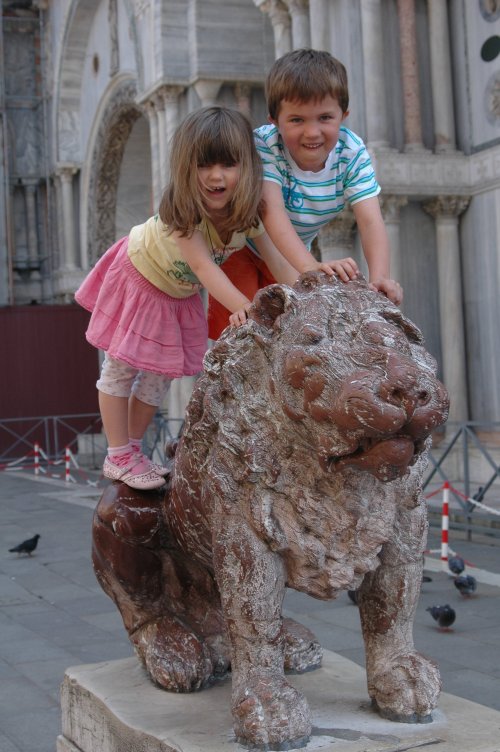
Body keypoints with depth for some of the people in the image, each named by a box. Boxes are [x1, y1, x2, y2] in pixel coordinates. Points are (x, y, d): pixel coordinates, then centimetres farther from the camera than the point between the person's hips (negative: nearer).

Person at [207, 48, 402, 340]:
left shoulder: (352, 153, -23)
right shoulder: (263, 146, -33)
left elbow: (370, 221, -32)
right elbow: (272, 212, -46)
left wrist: (379, 277, -52)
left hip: (292, 252, 4)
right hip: (239, 246, -3)